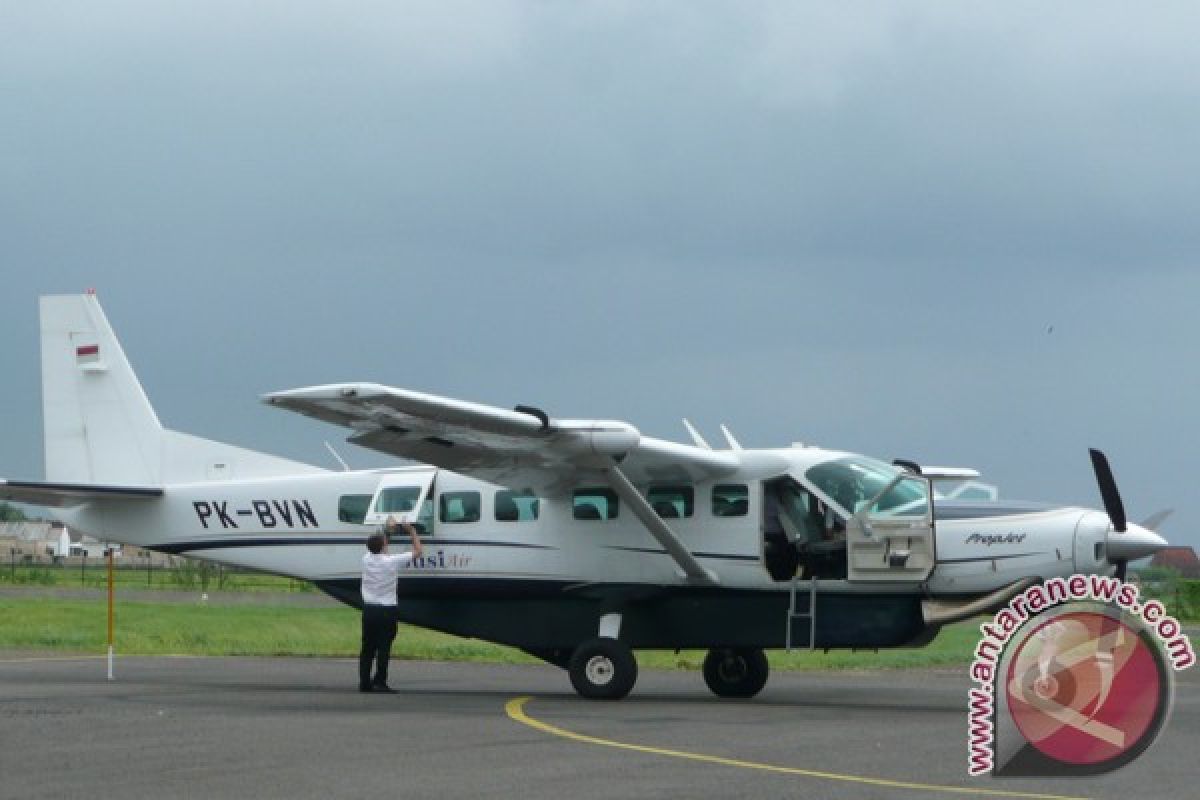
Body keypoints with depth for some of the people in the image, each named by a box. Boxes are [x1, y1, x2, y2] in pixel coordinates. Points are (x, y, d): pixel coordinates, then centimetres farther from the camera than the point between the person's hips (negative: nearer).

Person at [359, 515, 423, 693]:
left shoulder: (367, 559, 0)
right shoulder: (392, 561, -13)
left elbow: (376, 547, 25)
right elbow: (417, 551, -3)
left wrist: (387, 530, 31)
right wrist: (412, 531, 9)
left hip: (369, 609, 5)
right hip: (386, 610, -5)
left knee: (368, 648, 8)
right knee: (384, 647, -3)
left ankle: (364, 682, 9)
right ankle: (380, 682, -6)